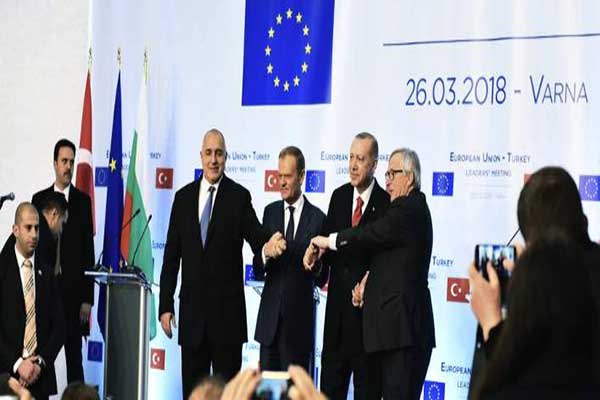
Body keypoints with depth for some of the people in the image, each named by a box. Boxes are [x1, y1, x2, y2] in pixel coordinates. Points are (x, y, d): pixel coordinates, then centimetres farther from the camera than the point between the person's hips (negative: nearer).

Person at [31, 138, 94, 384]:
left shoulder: (83, 201, 3)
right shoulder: (39, 199, 7)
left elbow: (89, 250, 1)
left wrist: (88, 298, -4)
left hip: (73, 289, -1)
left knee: (74, 354, 2)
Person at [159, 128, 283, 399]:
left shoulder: (239, 197, -1)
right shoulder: (184, 197, 7)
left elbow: (255, 236, -11)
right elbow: (171, 255, 8)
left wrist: (268, 246, -37)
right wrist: (165, 305, 4)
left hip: (227, 308, -3)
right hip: (192, 308, 3)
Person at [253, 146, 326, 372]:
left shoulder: (317, 218, 0)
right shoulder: (270, 212, 9)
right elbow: (257, 270, 5)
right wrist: (265, 255, -17)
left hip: (299, 319, -3)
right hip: (270, 316, 3)